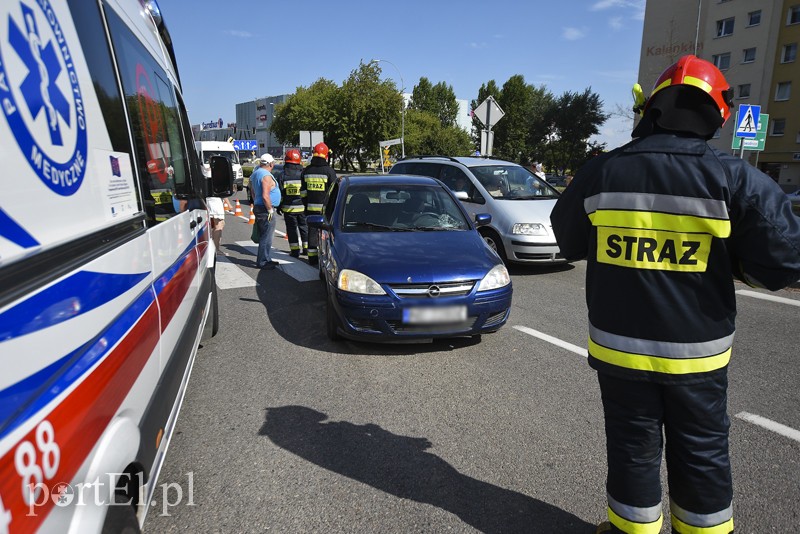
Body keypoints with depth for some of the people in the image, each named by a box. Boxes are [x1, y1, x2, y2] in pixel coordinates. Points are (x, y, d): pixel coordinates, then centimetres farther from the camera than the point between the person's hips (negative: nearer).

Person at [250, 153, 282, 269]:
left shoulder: (256, 173, 14)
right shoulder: (266, 176, -17)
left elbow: (254, 193, 21)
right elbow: (265, 196, -24)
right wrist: (270, 210, -16)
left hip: (258, 207, 10)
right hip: (265, 210, -10)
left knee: (264, 236, 17)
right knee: (266, 237, -5)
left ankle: (265, 259, 25)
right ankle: (262, 262, 0)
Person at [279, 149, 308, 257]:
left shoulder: (283, 175, -4)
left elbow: (280, 193, -2)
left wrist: (279, 206, 8)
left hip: (288, 208, -1)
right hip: (302, 207, 1)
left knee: (292, 229, 5)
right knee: (304, 227, 14)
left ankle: (295, 250, 6)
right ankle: (306, 248, 20)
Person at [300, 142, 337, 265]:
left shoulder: (306, 171, 7)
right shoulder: (329, 171, -7)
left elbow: (303, 191, 10)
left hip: (311, 207, 4)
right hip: (326, 208, -4)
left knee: (312, 231, 9)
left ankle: (312, 257, 13)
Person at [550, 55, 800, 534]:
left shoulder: (599, 175, -7)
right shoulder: (736, 179, -11)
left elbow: (569, 243, 8)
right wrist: (732, 262, 10)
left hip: (619, 349, 1)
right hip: (697, 353, 0)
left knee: (633, 449, 17)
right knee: (702, 454, 20)